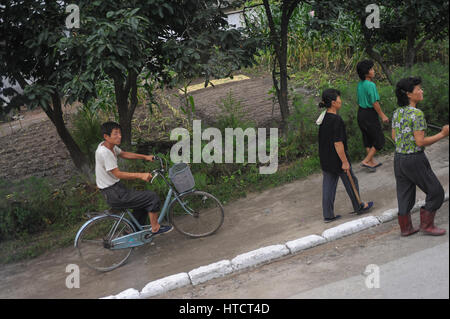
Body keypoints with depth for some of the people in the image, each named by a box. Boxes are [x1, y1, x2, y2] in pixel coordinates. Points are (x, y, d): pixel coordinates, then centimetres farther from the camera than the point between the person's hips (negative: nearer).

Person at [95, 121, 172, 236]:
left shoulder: (110, 145, 5)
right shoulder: (104, 152, -24)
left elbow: (124, 154, 22)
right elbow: (118, 174, -24)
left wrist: (145, 157, 17)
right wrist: (140, 175, -28)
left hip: (116, 188, 10)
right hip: (113, 194, -10)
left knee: (144, 200, 21)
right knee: (152, 197, -10)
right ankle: (155, 229, 5)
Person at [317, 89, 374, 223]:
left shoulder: (323, 117, 3)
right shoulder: (336, 120, -24)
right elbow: (338, 143, -25)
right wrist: (345, 162, -18)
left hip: (325, 159, 8)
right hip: (337, 159, -8)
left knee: (328, 186, 11)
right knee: (351, 182, 14)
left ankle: (328, 215, 17)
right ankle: (359, 207, 33)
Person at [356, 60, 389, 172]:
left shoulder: (360, 84, 5)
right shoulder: (371, 85, -20)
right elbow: (375, 103, -20)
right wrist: (382, 116, -10)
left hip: (361, 112, 9)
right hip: (370, 114, -8)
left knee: (367, 138, 18)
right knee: (379, 140, 5)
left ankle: (371, 162, 28)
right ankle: (366, 161, 4)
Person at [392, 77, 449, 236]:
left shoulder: (397, 112, 3)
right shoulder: (417, 114, -20)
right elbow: (420, 142, -21)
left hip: (399, 158, 8)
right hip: (415, 160, -8)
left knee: (405, 195, 16)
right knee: (436, 192, 10)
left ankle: (405, 228, 25)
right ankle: (426, 224, 16)